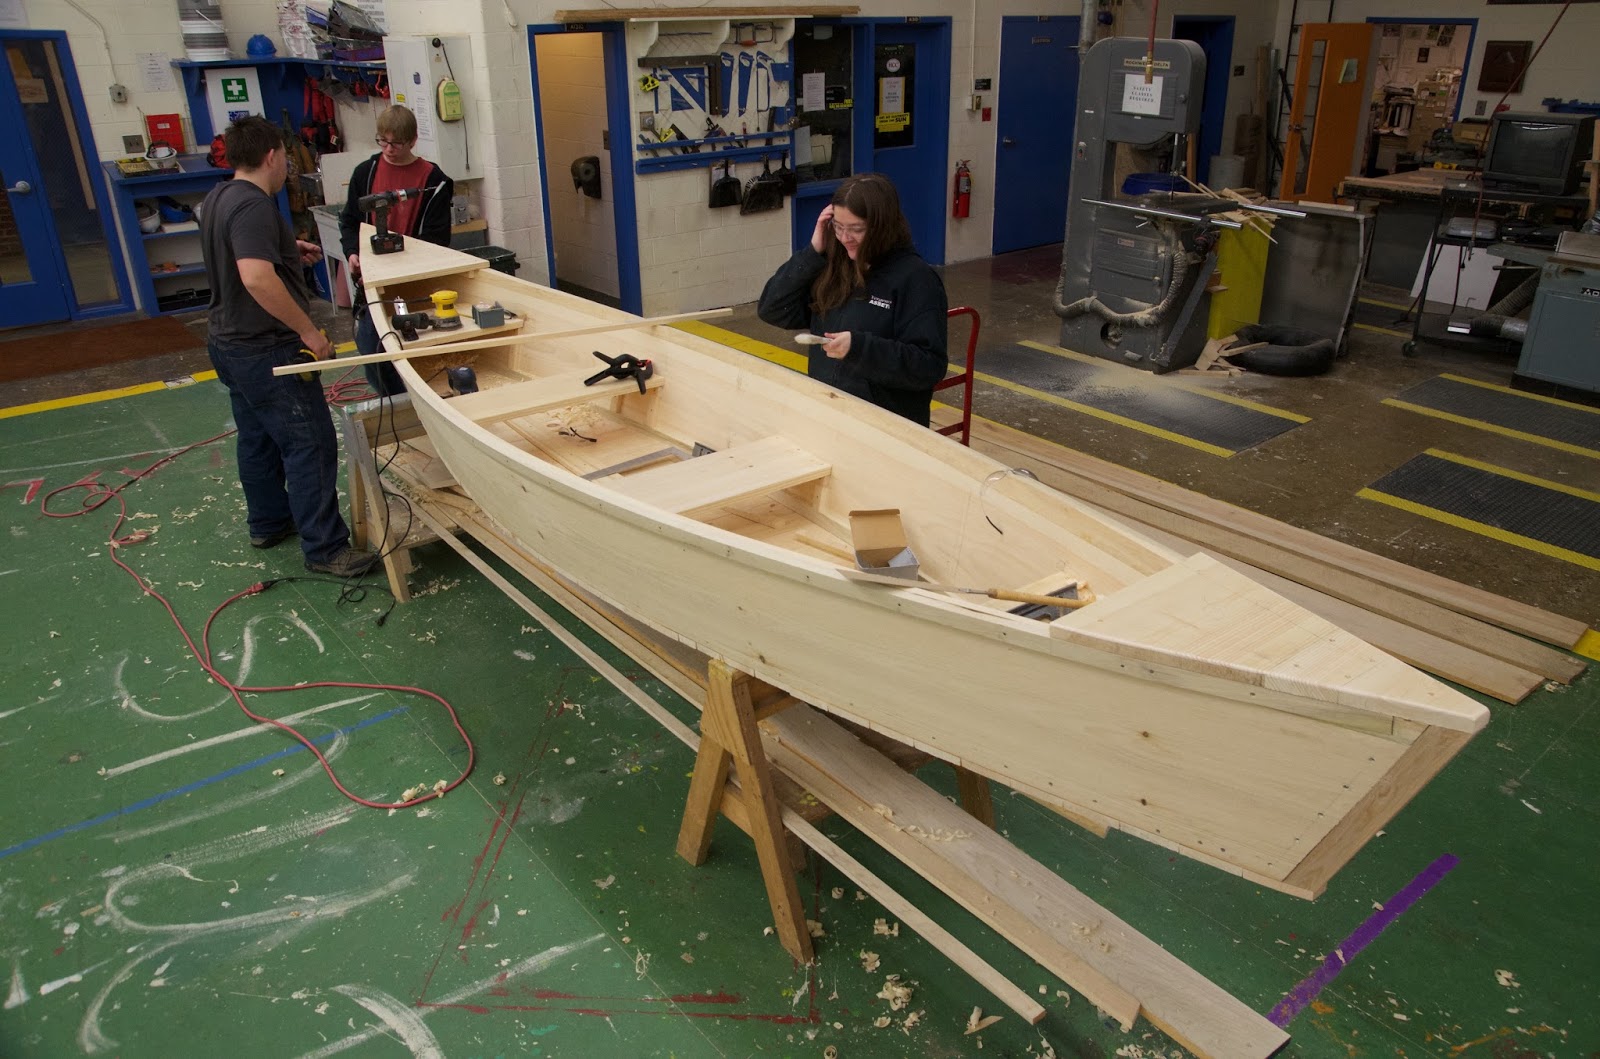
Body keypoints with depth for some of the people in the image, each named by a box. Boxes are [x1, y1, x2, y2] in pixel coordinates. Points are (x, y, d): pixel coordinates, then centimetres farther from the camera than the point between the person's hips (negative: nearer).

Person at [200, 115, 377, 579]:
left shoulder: (218, 198, 10)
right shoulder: (253, 206, -22)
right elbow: (256, 277, -35)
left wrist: (287, 249, 18)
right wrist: (309, 331, -28)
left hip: (230, 344, 11)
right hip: (265, 350, -11)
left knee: (258, 438, 21)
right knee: (311, 445, -6)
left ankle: (268, 523, 35)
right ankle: (325, 548, -1)